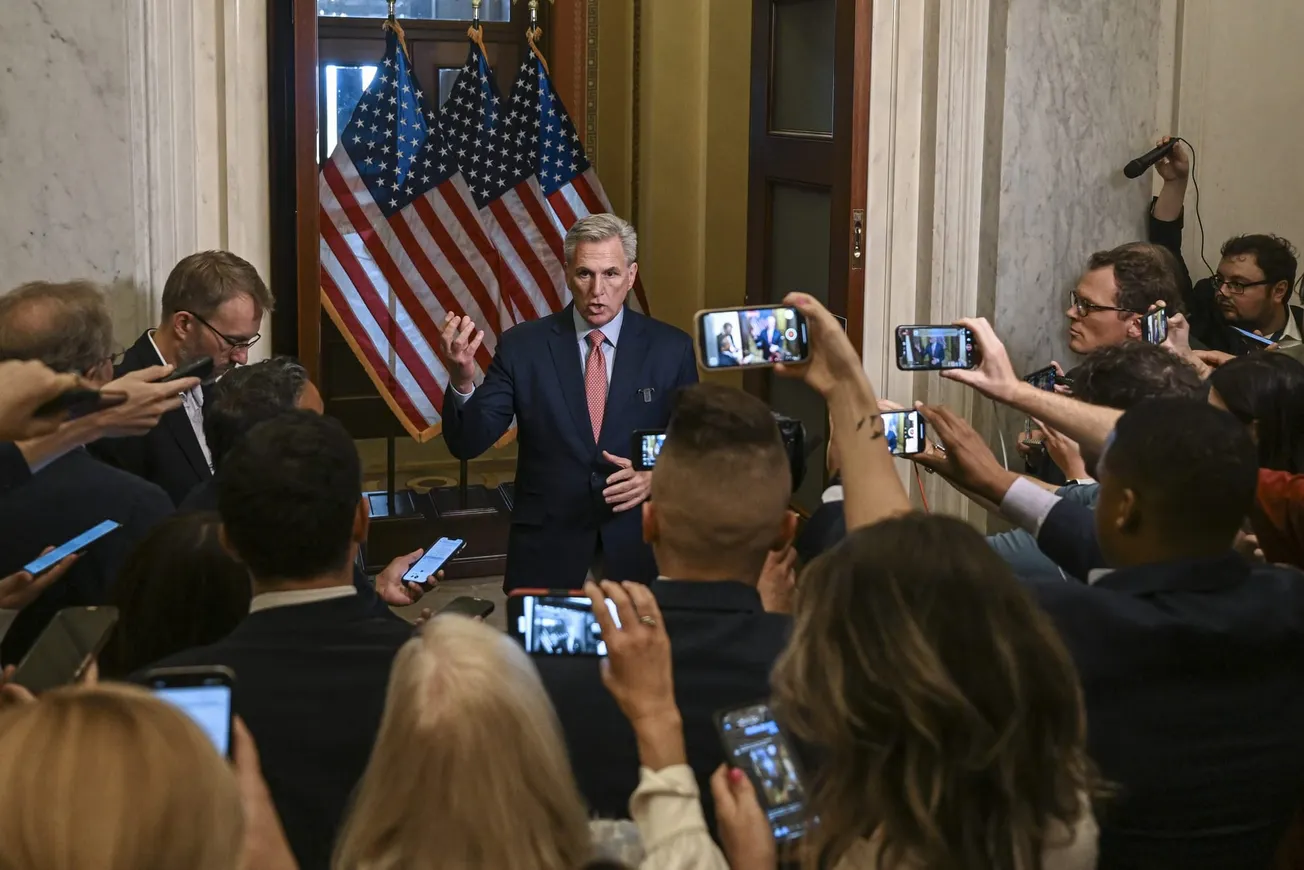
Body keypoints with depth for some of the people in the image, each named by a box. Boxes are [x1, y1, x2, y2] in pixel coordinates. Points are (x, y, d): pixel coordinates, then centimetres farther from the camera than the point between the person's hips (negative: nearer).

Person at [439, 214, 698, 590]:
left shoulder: (671, 348, -2)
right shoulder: (523, 346, -3)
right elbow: (467, 443, -6)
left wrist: (657, 476, -16)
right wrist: (461, 380, -25)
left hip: (637, 549, 1)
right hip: (545, 553, 0)